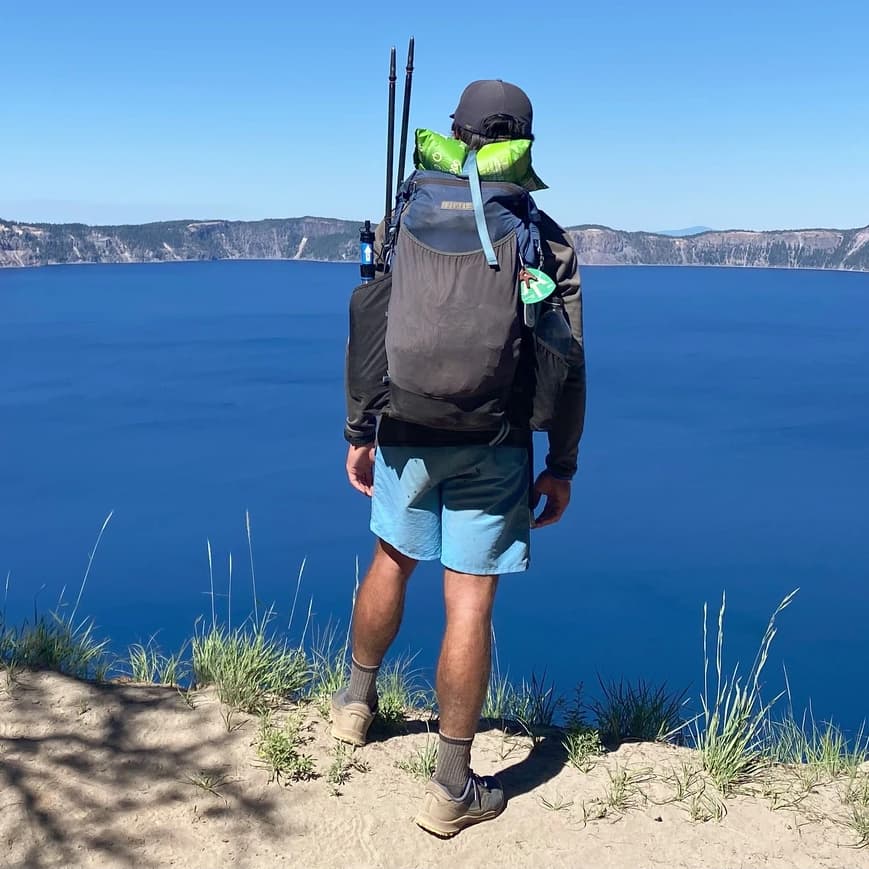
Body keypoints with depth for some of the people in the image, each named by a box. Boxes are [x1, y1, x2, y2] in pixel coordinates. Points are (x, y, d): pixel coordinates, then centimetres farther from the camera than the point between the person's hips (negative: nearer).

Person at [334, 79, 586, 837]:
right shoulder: (549, 240, -1)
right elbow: (569, 367, -2)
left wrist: (358, 433, 10)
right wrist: (562, 466, 5)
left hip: (407, 434, 2)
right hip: (495, 446, -2)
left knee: (392, 562, 24)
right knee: (470, 603, 2)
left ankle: (357, 703, 43)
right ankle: (453, 788, 12)